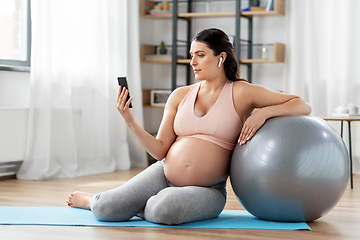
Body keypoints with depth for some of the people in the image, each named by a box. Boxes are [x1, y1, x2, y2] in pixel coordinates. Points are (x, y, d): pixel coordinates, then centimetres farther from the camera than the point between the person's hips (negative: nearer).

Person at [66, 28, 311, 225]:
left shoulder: (241, 93, -4)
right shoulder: (180, 95, 5)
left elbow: (303, 105, -5)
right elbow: (160, 150, 0)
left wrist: (264, 112, -20)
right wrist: (130, 120, -11)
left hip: (207, 189, -3)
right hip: (164, 175, 3)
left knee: (165, 210, -37)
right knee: (106, 209, -13)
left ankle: (134, 206, 0)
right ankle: (94, 200, 25)